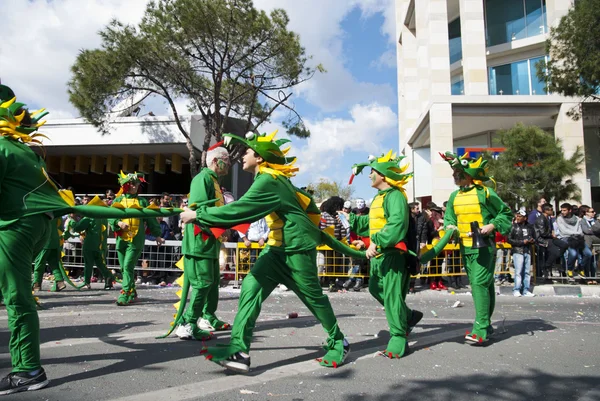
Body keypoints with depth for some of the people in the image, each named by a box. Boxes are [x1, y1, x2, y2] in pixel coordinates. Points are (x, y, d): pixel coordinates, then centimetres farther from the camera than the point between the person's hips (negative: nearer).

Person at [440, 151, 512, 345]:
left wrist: (492, 225, -13)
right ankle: (486, 325, 24)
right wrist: (450, 227, -4)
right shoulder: (455, 196, 9)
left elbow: (506, 213, 1)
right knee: (482, 285, 14)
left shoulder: (485, 193, -7)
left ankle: (481, 329, -10)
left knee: (479, 283, -13)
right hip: (465, 247, 6)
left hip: (483, 246, -6)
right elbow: (449, 217, 17)